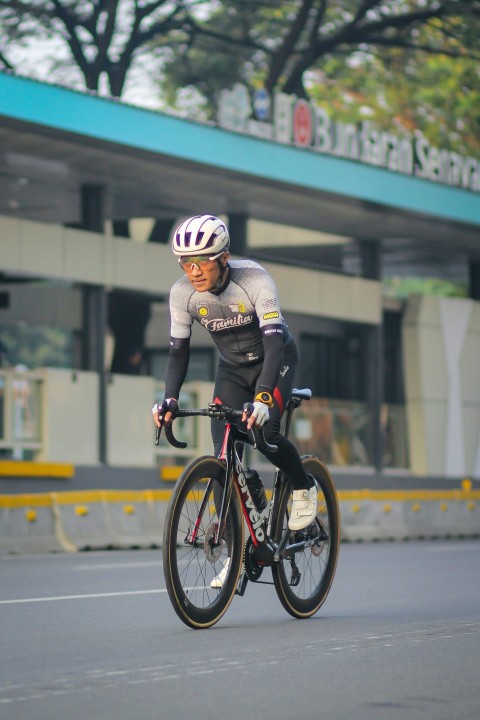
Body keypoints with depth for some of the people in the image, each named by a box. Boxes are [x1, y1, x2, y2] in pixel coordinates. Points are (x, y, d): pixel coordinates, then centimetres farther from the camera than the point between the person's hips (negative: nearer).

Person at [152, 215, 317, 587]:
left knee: (264, 431, -28)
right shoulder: (183, 292, -20)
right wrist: (170, 399, -27)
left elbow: (274, 344, -38)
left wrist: (262, 398, -50)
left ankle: (304, 486, 3)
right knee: (223, 456, -9)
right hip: (232, 367, 4)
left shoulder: (255, 280, -32)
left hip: (275, 359, -4)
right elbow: (179, 350, -12)